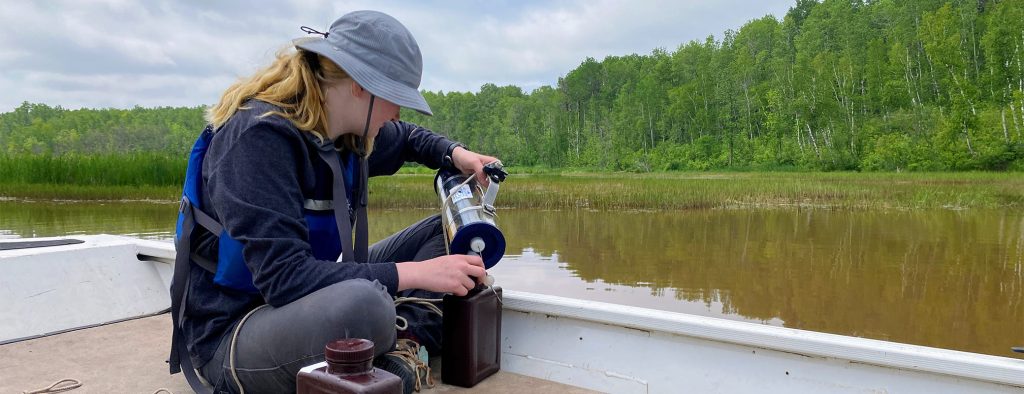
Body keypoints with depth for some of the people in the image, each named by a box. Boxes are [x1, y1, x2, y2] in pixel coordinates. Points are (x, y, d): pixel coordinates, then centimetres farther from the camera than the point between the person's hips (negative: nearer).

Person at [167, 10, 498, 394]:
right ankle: (400, 348, -8)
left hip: (309, 302, 8)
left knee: (442, 231, 5)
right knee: (364, 303, -40)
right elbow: (284, 277, -31)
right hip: (232, 333, -8)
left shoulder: (347, 131, 0)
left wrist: (455, 153, 1)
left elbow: (406, 137, 23)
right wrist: (416, 273, -31)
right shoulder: (259, 137, -24)